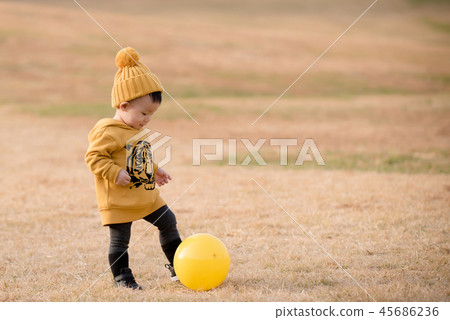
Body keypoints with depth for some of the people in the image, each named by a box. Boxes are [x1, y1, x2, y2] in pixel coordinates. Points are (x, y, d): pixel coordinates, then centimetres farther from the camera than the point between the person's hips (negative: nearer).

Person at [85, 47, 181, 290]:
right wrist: (115, 173, -28)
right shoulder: (107, 132, -18)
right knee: (119, 240, 1)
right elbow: (94, 157, -20)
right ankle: (121, 276, 15)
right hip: (118, 201, -8)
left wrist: (155, 171, 19)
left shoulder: (140, 130, 10)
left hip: (146, 196, 8)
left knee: (168, 222, 12)